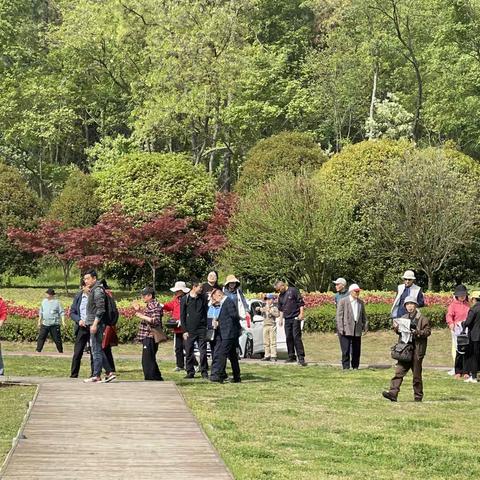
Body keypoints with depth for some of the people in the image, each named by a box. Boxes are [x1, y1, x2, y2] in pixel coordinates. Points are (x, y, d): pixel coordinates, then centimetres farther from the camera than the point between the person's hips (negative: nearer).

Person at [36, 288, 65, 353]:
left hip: (54, 324, -4)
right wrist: (39, 321, 17)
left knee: (57, 338, 1)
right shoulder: (44, 301, 11)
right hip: (45, 324, 4)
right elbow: (41, 312, 18)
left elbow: (62, 313, -3)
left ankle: (60, 351, 12)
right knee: (41, 337, -2)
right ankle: (38, 350, 2)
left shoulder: (57, 302, -2)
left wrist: (63, 321, -12)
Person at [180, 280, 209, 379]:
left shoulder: (203, 298, 8)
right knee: (189, 352, 2)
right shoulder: (185, 299, 2)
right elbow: (182, 316, 2)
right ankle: (190, 372, 10)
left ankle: (204, 371, 5)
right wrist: (185, 330, -4)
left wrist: (206, 327, 3)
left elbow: (206, 313, 12)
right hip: (190, 330, -1)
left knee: (203, 352, -1)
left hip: (201, 329, 1)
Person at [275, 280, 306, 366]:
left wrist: (301, 314, -12)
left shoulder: (293, 291, -5)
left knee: (296, 337, -12)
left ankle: (301, 357, -13)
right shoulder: (280, 296, 16)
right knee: (289, 338, 7)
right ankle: (291, 356, 16)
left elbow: (301, 303, -6)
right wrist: (281, 318, 19)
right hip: (287, 319, 7)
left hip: (295, 318, -7)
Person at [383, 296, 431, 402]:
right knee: (399, 371, -5)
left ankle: (418, 396, 13)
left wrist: (417, 333, -20)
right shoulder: (403, 318, 15)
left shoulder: (422, 319, 0)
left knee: (416, 373, 3)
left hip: (417, 349, -4)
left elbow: (427, 331, -5)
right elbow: (399, 331, 24)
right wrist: (396, 328, 2)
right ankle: (393, 393, -11)